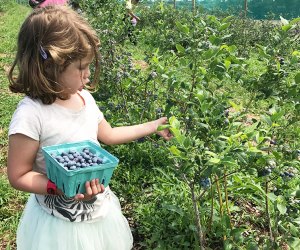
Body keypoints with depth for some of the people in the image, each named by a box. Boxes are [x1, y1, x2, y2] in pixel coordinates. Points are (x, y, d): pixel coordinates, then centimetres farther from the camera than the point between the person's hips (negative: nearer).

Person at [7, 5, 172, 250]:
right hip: (61, 220, -6)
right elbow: (18, 176, -18)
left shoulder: (84, 97, -4)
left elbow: (108, 134, 12)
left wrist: (152, 127, 13)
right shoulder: (31, 115, -25)